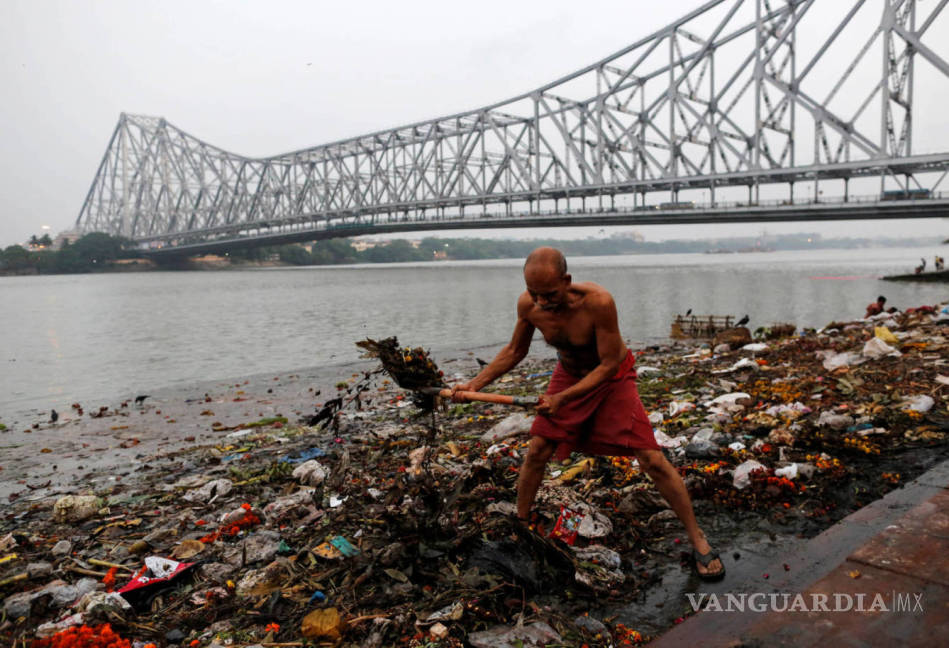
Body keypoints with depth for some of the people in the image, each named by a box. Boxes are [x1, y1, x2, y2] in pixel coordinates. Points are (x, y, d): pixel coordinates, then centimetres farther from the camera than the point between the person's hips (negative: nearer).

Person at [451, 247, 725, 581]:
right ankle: (520, 526, 23)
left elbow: (608, 365, -26)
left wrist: (562, 397, -30)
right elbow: (514, 351, -2)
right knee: (535, 452, 0)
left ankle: (698, 540, 8)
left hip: (612, 378, -4)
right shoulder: (528, 305, -21)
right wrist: (475, 384, -11)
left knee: (653, 460, -9)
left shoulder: (598, 302, -36)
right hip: (567, 375, 4)